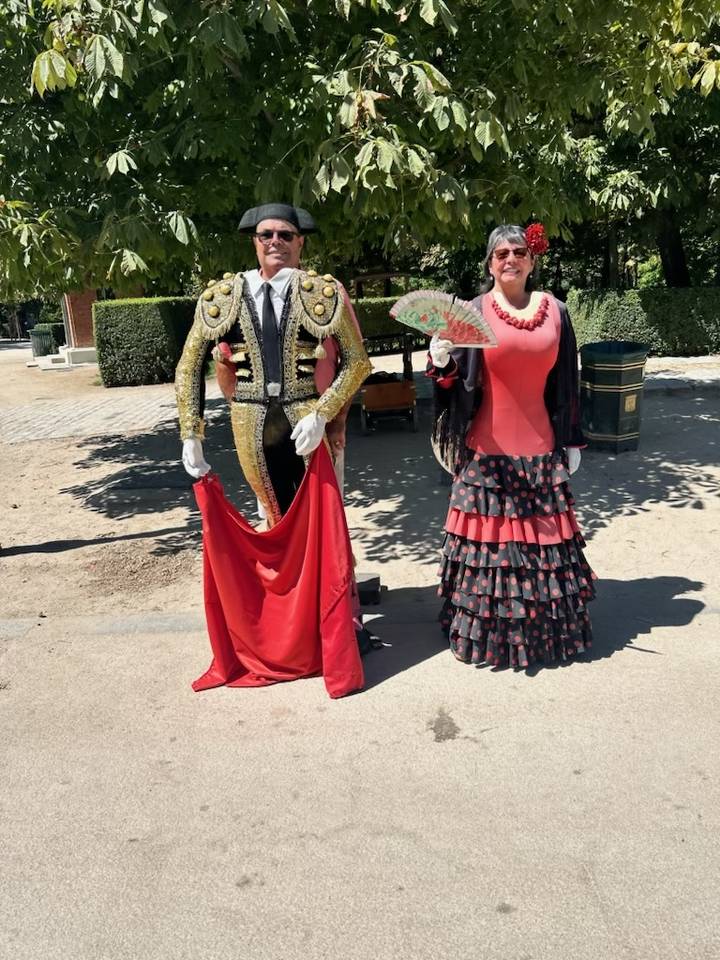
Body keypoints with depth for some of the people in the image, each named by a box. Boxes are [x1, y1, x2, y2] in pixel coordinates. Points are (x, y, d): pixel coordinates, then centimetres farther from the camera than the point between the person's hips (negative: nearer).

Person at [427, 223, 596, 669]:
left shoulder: (555, 311, 7)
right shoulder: (472, 312, -1)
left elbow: (567, 383, 10)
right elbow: (451, 379, -4)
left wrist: (572, 441, 10)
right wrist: (441, 360, -26)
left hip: (541, 450, 2)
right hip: (488, 450, -2)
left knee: (543, 535, 10)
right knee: (493, 535, 3)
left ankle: (550, 626, 27)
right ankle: (489, 631, 18)